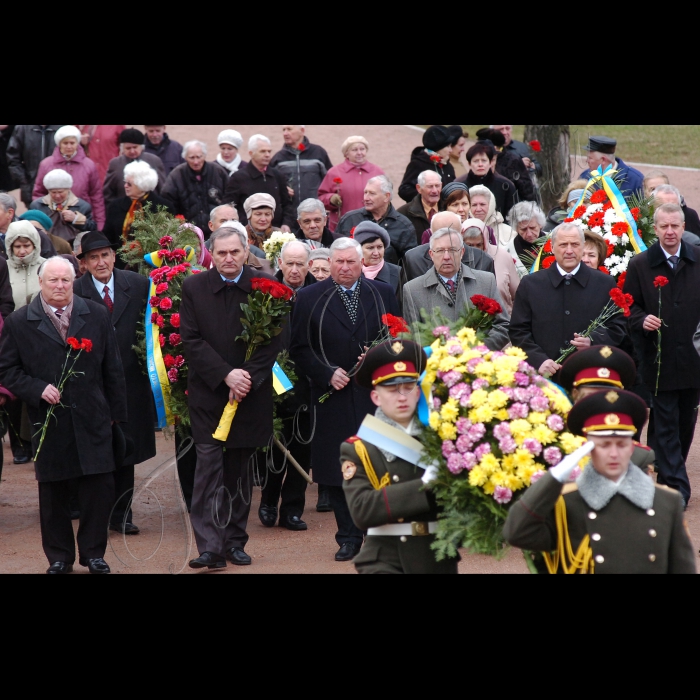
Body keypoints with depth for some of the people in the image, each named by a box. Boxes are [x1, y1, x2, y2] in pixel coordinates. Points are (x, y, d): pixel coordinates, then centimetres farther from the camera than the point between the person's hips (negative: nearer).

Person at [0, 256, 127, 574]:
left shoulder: (97, 316, 5)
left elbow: (112, 369, 8)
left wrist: (116, 411, 6)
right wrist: (38, 389, -14)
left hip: (92, 420, 1)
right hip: (49, 422, -1)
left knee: (99, 488, -1)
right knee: (53, 492, 6)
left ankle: (93, 552, 14)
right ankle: (59, 557, 18)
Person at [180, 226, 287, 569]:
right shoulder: (193, 288, 0)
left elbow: (273, 341, -2)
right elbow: (191, 341, -4)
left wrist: (247, 377, -12)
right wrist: (226, 375, -13)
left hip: (251, 395, 1)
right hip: (208, 392, -1)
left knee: (240, 471, 9)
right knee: (209, 467, -9)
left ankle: (236, 541, 16)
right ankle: (210, 547, -12)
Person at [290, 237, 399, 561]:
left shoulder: (383, 293, 8)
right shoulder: (309, 298, 4)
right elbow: (299, 348, 3)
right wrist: (327, 374, -9)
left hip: (375, 393, 0)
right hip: (333, 396, 0)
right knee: (337, 468, 1)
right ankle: (349, 537, 10)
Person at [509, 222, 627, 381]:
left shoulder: (605, 284, 8)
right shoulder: (530, 284, 7)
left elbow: (617, 328, 8)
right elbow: (518, 331, 5)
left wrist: (593, 341, -12)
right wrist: (539, 360, -10)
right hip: (543, 378, 0)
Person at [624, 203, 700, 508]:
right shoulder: (639, 265, 0)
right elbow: (629, 307, 3)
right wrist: (641, 321, -17)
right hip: (659, 361, -2)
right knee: (666, 427, -3)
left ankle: (670, 478, 30)